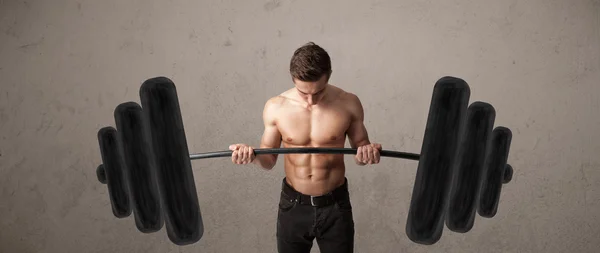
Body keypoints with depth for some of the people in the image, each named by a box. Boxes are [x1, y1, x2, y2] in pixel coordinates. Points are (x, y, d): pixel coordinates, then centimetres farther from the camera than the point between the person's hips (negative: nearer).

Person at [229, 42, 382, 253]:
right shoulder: (276, 107, -11)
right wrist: (252, 157, -22)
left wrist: (366, 154, -22)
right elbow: (268, 159, 0)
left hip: (335, 206, 0)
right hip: (293, 205, 1)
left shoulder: (348, 104, -13)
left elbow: (360, 149, 1)